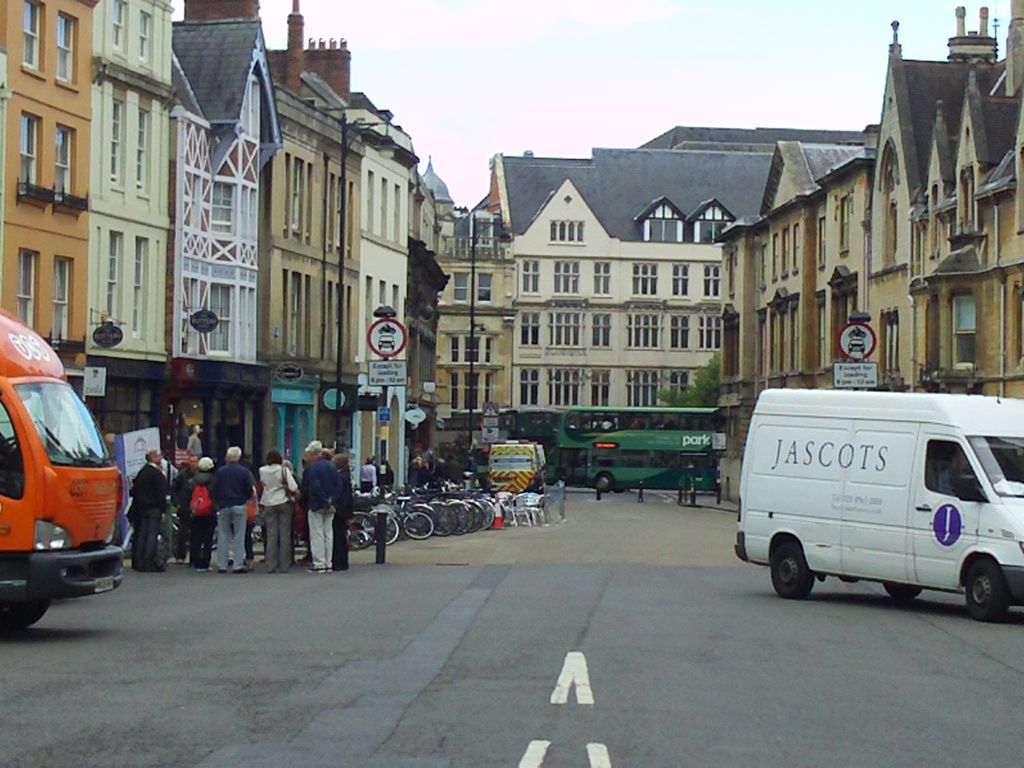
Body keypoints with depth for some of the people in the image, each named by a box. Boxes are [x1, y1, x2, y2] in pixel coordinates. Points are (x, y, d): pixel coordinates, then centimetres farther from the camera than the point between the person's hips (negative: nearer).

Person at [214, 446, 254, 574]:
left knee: (223, 536, 7)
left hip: (223, 506, 2)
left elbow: (215, 491, 2)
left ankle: (222, 565, 5)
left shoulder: (220, 472, -1)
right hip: (239, 506, -2)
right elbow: (250, 491, -3)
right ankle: (238, 565, -4)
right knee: (239, 535, 1)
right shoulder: (244, 472, -5)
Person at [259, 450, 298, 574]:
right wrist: (294, 494, 6)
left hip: (268, 504, 2)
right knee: (285, 535, 3)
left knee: (271, 535, 4)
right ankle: (284, 565, 1)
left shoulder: (262, 471, -1)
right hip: (284, 503, -2)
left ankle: (271, 566, 2)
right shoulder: (284, 470, -9)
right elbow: (293, 487, -12)